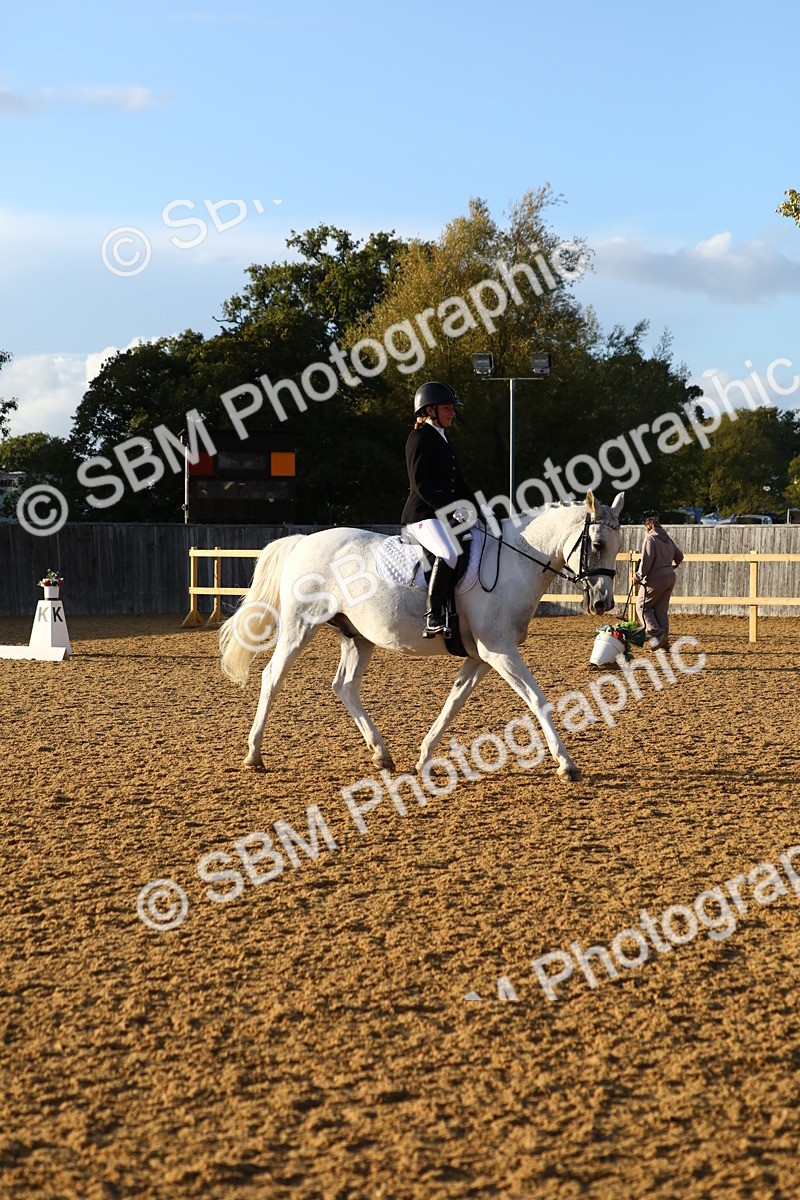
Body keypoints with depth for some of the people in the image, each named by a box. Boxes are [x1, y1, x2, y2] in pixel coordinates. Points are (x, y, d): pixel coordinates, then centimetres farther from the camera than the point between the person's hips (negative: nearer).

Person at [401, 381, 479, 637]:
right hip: (422, 514, -10)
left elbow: (458, 483, 24)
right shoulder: (420, 438, -7)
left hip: (444, 514, 10)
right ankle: (433, 618, -34)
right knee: (450, 553, -32)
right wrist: (450, 508, -22)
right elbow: (420, 484, -16)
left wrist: (477, 510, 13)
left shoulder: (444, 440, 22)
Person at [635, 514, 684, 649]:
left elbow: (646, 561, -19)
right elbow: (679, 556, 25)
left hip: (655, 578, -8)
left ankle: (657, 634, -13)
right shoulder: (667, 539, 14)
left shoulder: (650, 539, -11)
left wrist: (639, 576, -8)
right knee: (662, 610, 12)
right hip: (671, 577, 8)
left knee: (642, 606, 3)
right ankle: (664, 643, 10)